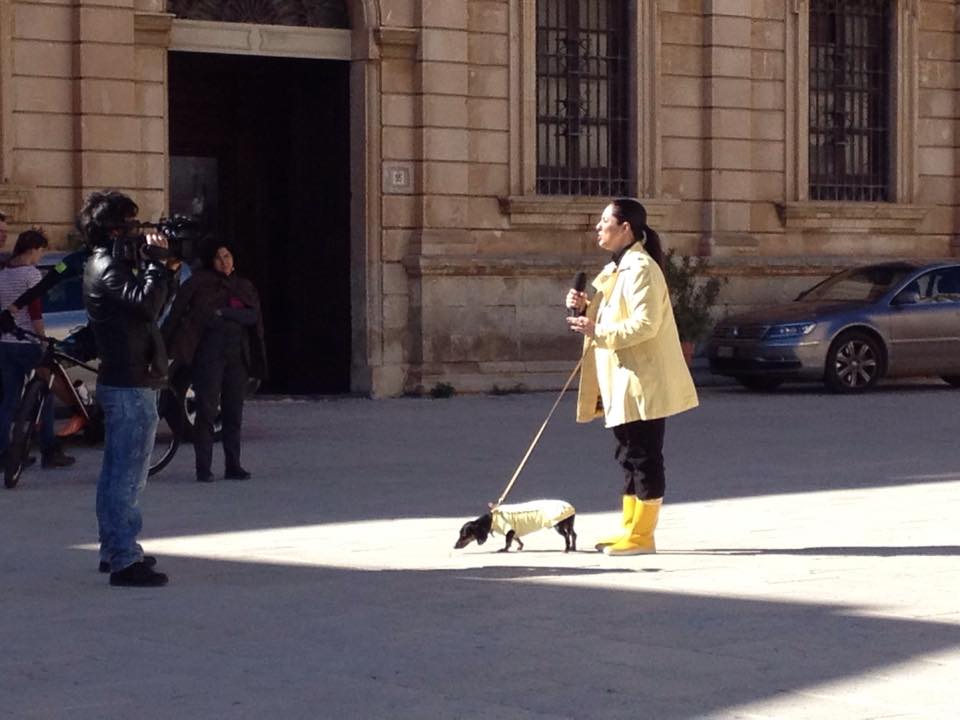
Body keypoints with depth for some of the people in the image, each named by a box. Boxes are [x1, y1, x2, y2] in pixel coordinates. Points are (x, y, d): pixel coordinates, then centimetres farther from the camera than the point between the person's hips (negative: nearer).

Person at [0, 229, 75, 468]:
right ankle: (49, 452, 7)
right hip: (27, 344, -7)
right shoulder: (31, 273, -11)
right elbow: (35, 313, -16)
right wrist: (44, 344, -14)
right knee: (45, 396, 5)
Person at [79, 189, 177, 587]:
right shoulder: (108, 267, -15)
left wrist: (164, 266, 8)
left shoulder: (107, 264, 16)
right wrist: (156, 261, -16)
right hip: (131, 385, -11)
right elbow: (147, 302, -28)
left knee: (116, 472, 17)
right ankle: (125, 561, -9)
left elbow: (148, 305, 20)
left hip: (118, 382, 11)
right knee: (128, 473, -10)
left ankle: (113, 550, 26)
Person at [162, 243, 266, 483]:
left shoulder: (245, 287, 14)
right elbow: (177, 312, -5)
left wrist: (224, 313, -13)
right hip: (208, 353, -4)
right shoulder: (199, 282, 3)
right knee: (206, 411, -4)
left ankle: (233, 465, 11)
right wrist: (165, 344, -14)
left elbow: (253, 316, -1)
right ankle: (203, 468, -2)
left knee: (234, 412, 5)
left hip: (238, 355, 4)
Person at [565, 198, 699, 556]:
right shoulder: (615, 270, 16)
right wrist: (585, 308, 6)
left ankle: (642, 535, 0)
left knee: (644, 457, -4)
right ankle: (630, 528, 21)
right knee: (630, 456, 14)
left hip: (641, 382, -10)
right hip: (621, 382, 10)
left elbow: (645, 323, -23)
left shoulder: (641, 268, -15)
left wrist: (598, 331, -23)